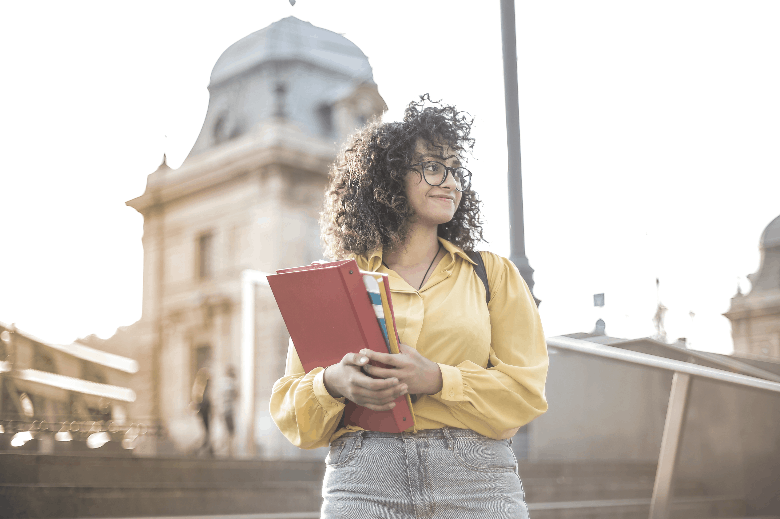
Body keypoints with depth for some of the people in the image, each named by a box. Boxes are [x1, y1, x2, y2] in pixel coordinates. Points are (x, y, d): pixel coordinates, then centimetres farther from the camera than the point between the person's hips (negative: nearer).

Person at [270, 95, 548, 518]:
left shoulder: (493, 273, 12)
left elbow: (525, 390, 2)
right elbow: (289, 410, 8)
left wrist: (436, 380, -13)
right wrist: (333, 383, -14)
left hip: (477, 482, 1)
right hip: (363, 482, 0)